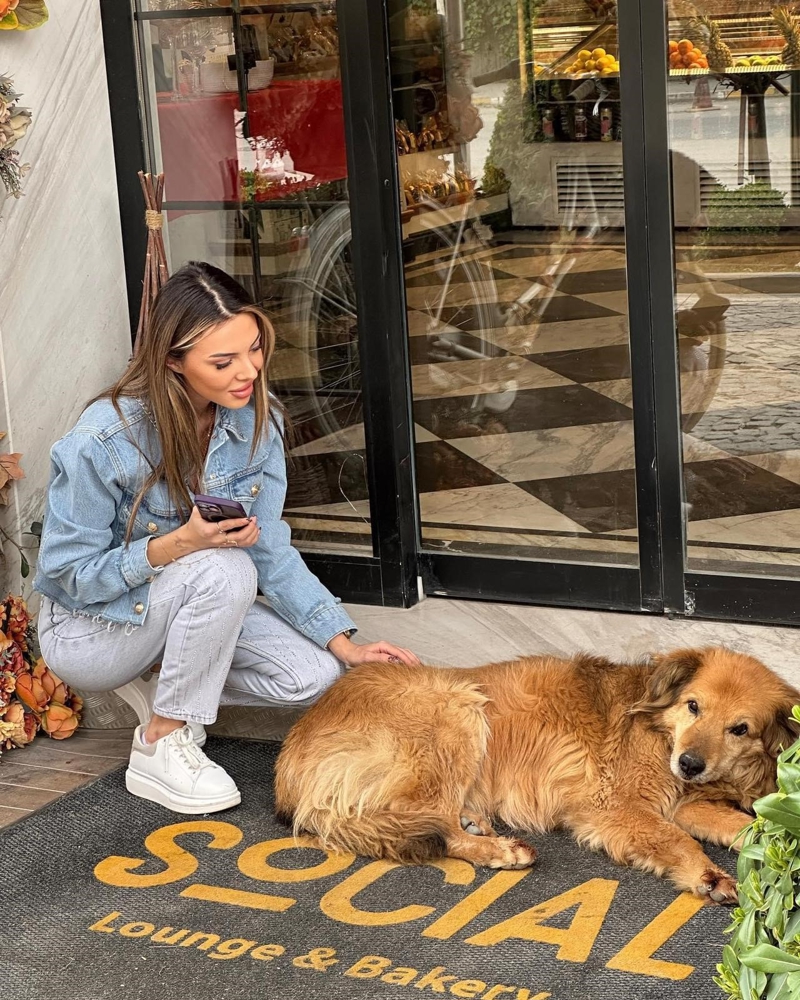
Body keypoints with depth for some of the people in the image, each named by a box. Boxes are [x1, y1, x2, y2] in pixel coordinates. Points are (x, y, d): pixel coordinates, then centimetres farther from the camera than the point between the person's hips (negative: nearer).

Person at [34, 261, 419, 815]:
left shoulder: (258, 419, -13)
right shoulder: (102, 442, -29)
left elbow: (271, 548, -8)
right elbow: (68, 575, -21)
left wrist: (343, 643, -16)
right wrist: (176, 546, -35)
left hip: (185, 601, 6)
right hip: (90, 629, -6)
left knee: (313, 674, -14)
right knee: (225, 571, -33)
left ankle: (181, 678, 12)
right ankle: (161, 748, -16)